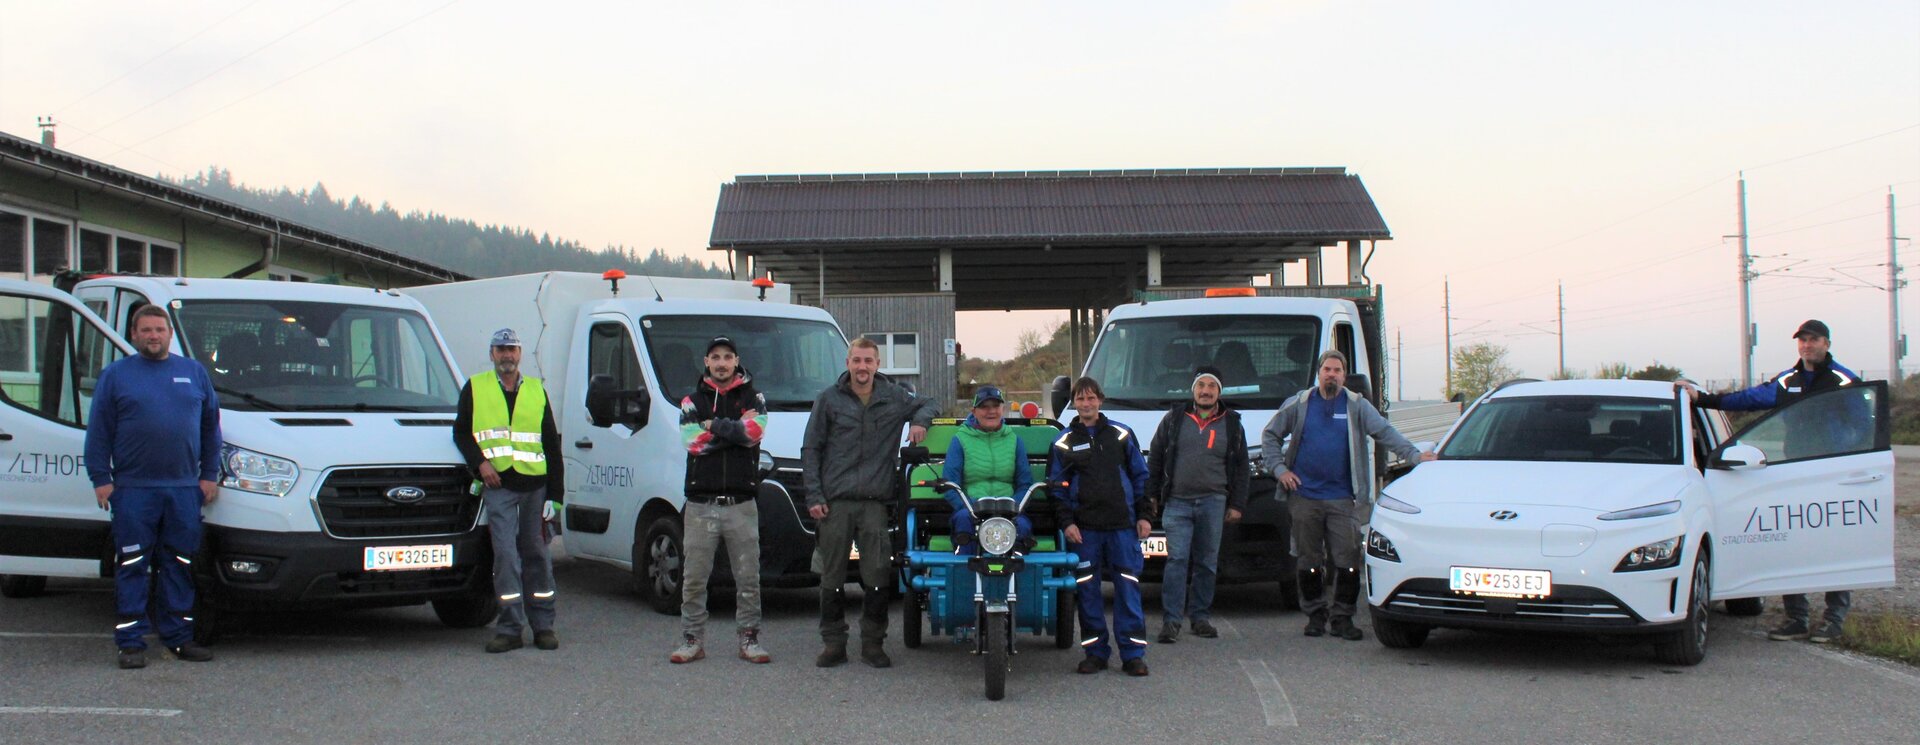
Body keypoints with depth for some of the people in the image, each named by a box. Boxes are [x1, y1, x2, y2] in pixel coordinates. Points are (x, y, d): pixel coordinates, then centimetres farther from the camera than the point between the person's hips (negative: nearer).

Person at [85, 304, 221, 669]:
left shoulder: (194, 372, 12)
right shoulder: (115, 375, 6)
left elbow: (211, 427, 15)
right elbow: (98, 431, 4)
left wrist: (210, 474, 8)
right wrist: (101, 478, -3)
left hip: (184, 489, 2)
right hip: (132, 489, -2)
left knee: (179, 566, 6)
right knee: (132, 568, -2)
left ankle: (179, 637, 13)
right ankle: (131, 643, 3)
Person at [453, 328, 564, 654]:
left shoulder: (536, 390, 13)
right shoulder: (475, 388, 9)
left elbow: (551, 443, 13)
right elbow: (461, 432, 10)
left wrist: (556, 491, 6)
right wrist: (480, 462, -8)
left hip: (534, 483, 2)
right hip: (498, 484, -2)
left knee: (536, 552, 8)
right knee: (505, 553, -8)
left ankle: (543, 625, 15)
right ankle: (510, 627, -6)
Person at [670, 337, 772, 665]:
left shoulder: (753, 398, 9)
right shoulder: (692, 401, 11)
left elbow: (754, 432, -13)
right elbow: (693, 441, -7)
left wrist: (713, 426, -8)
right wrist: (734, 429, -7)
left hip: (741, 505, -1)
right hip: (701, 504, 1)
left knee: (748, 578, 2)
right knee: (694, 579, 3)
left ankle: (749, 640, 10)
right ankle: (692, 641, 11)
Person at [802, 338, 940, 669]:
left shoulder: (894, 397, 10)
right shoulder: (829, 399, 6)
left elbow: (929, 404, 27)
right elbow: (810, 450, 7)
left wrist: (919, 421, 3)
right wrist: (813, 496, -2)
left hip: (875, 502, 1)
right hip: (835, 502, -1)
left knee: (878, 578, -2)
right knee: (832, 579, 3)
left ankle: (873, 643, 10)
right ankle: (833, 643, 13)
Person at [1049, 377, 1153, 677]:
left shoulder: (1121, 435, 8)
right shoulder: (1064, 442, 7)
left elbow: (1140, 476, 10)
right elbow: (1057, 486, 7)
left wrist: (1143, 514, 4)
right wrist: (1067, 522, -3)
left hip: (1122, 524, 0)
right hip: (1084, 528, 1)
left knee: (1128, 589, -3)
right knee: (1087, 591, 2)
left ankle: (1133, 654, 1)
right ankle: (1095, 652, 11)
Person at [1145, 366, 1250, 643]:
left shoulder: (1232, 424, 11)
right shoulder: (1173, 420, 9)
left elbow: (1241, 468, 13)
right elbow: (1154, 459, 13)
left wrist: (1237, 505, 7)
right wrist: (1152, 495, 8)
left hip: (1213, 503, 1)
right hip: (1177, 502, -1)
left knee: (1207, 562, 6)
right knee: (1177, 560, -8)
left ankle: (1201, 617, 15)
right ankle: (1171, 620, -9)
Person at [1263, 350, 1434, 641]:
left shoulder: (1357, 406, 6)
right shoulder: (1298, 405, 7)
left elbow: (1385, 432, -1)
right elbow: (1270, 436, 14)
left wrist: (1414, 455, -14)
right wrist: (1279, 469, 2)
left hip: (1342, 499, -1)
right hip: (1304, 496, 1)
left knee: (1347, 560, -5)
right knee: (1308, 561, 5)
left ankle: (1343, 617, 4)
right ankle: (1315, 615, 17)